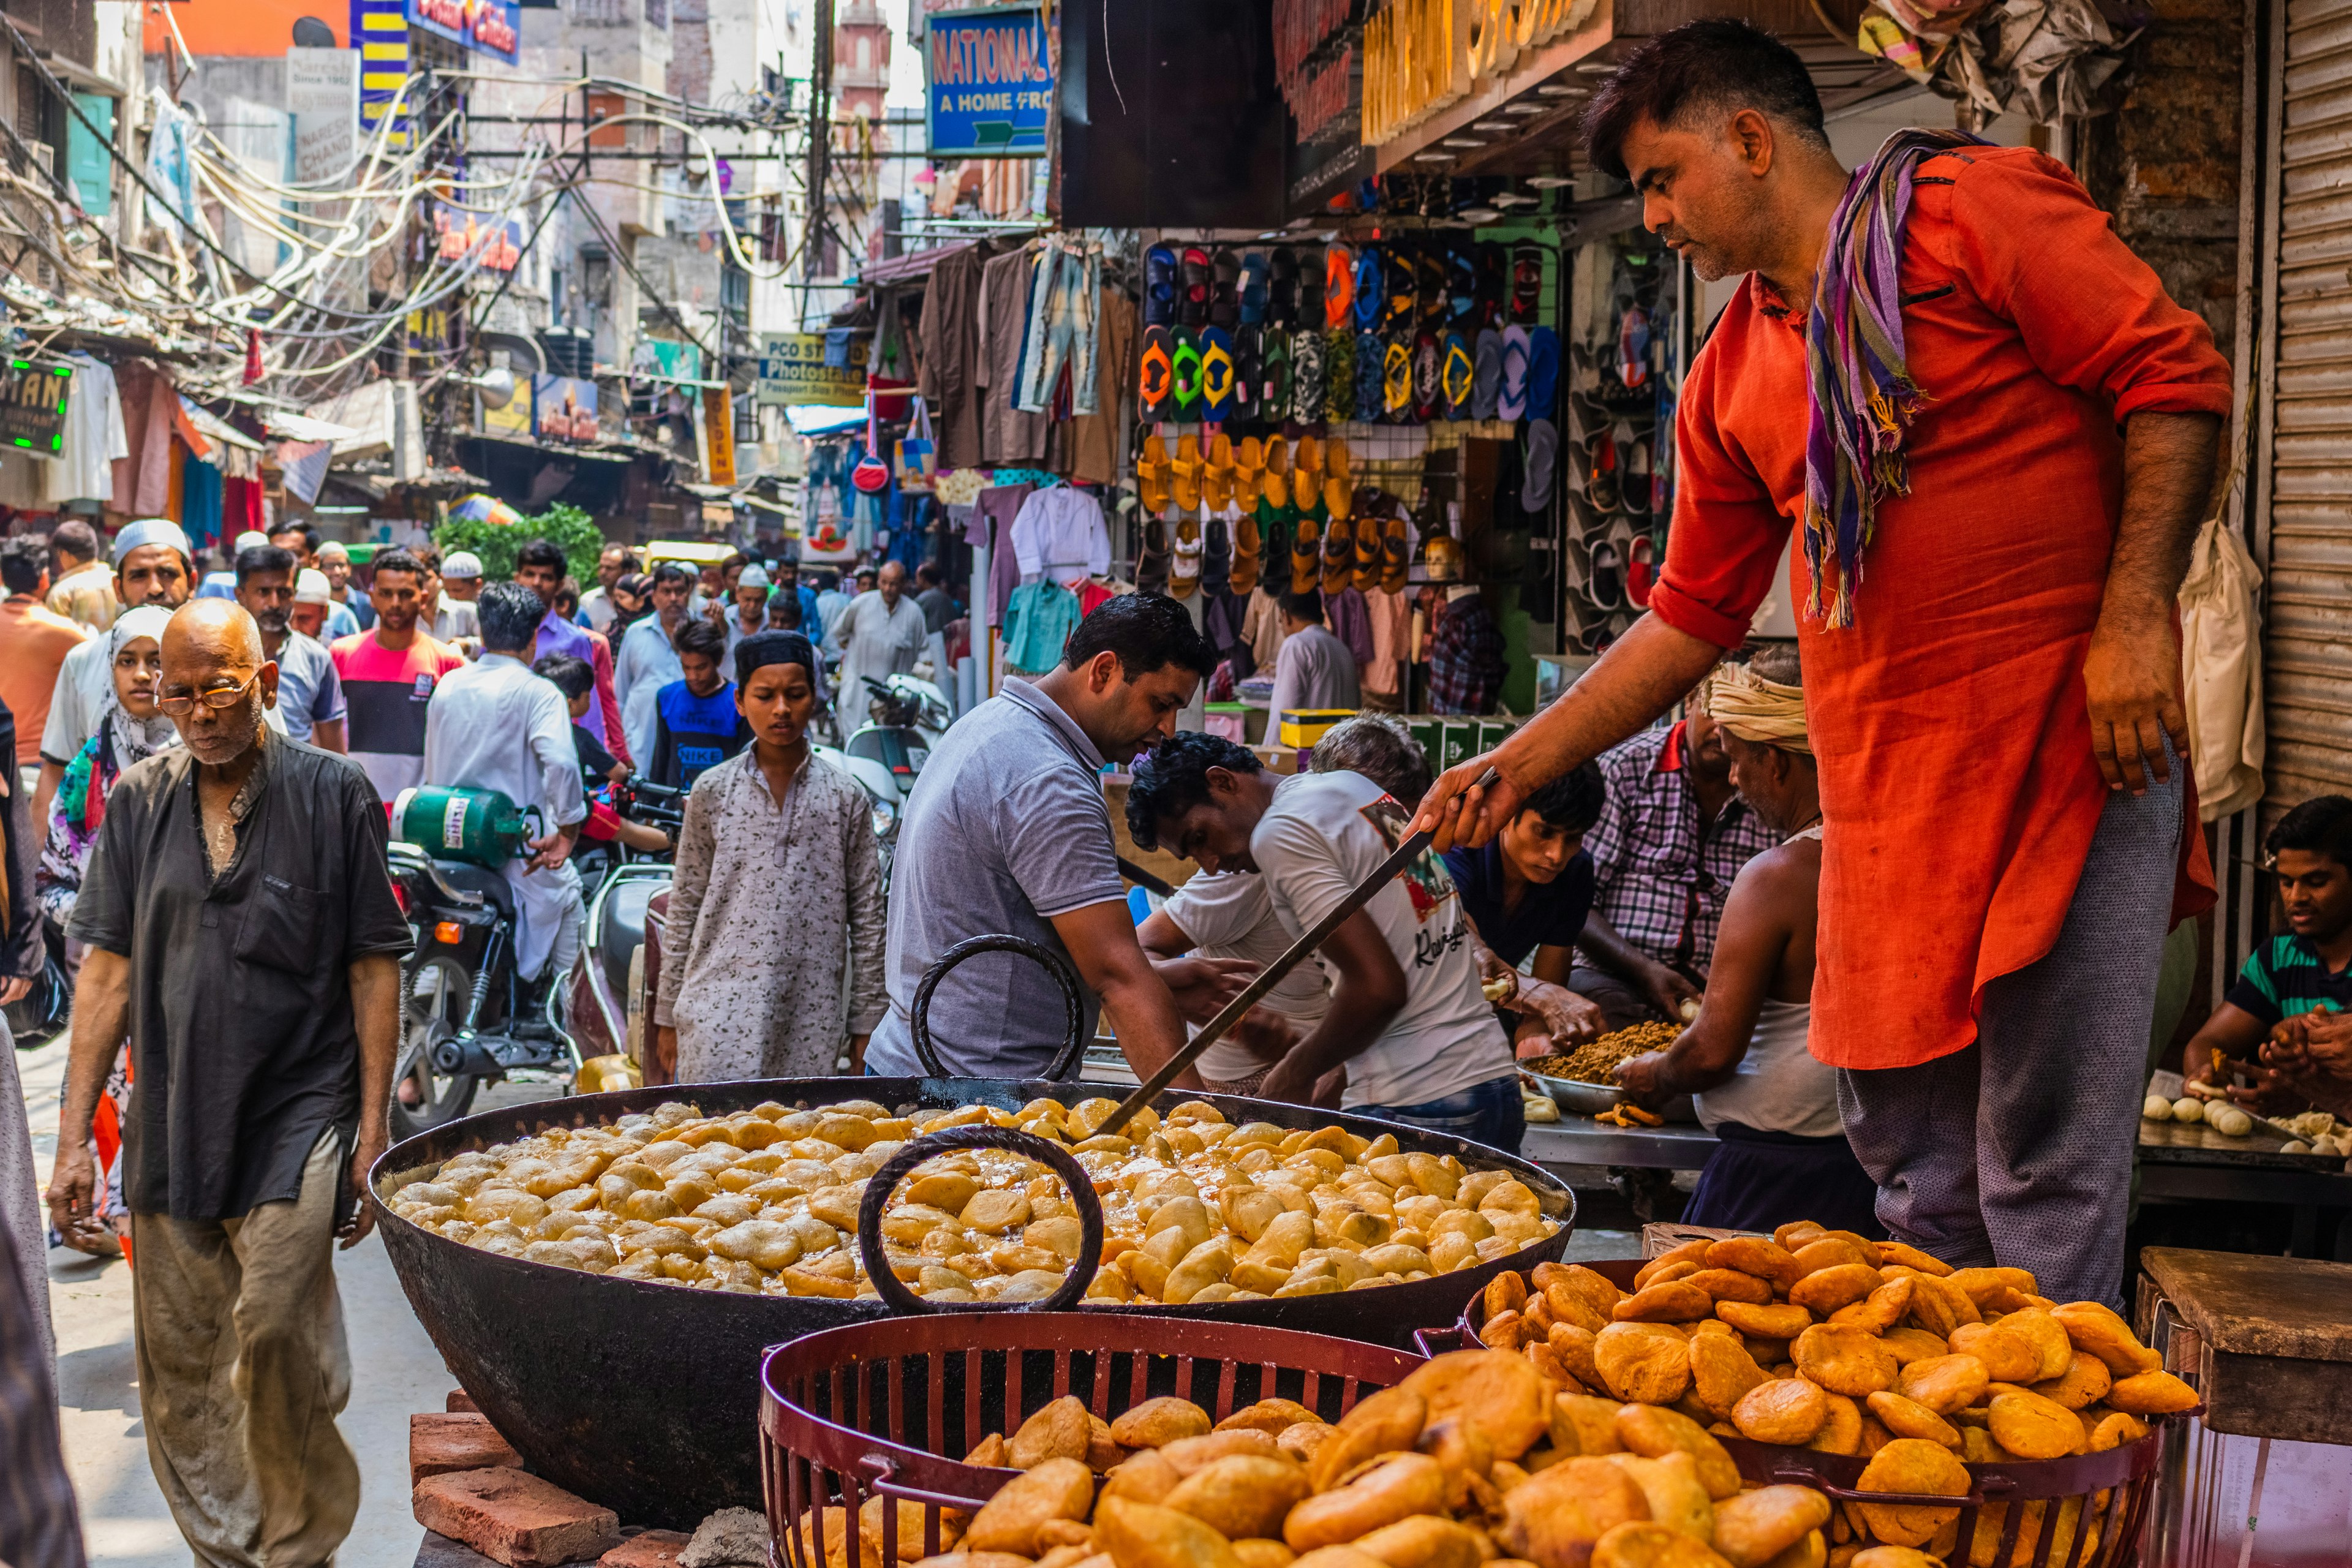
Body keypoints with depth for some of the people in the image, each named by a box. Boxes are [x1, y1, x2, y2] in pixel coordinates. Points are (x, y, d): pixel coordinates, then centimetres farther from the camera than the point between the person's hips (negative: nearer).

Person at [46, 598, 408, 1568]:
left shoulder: (332, 792, -1)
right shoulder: (138, 802, 7)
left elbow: (373, 969, -1)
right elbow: (108, 973, 8)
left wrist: (372, 1128, -4)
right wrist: (74, 1137, 4)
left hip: (297, 1116, -4)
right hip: (169, 1123, 4)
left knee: (277, 1341, -12)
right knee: (178, 1366, 7)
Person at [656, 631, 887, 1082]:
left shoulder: (845, 798, 6)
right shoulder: (712, 793, 6)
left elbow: (867, 917, 7)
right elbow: (684, 908, 9)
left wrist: (866, 1024, 5)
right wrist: (667, 1014, 8)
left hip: (811, 1019, 1)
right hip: (720, 1010, 0)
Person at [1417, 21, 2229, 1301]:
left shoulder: (1971, 207, -2)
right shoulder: (1732, 380, 17)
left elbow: (2175, 376, -6)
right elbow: (1692, 617, 21)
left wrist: (2134, 615, -15)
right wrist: (1518, 766, 16)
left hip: (2069, 743, -6)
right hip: (1882, 788, 7)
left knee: (2048, 1159, -5)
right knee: (1912, 1167, 10)